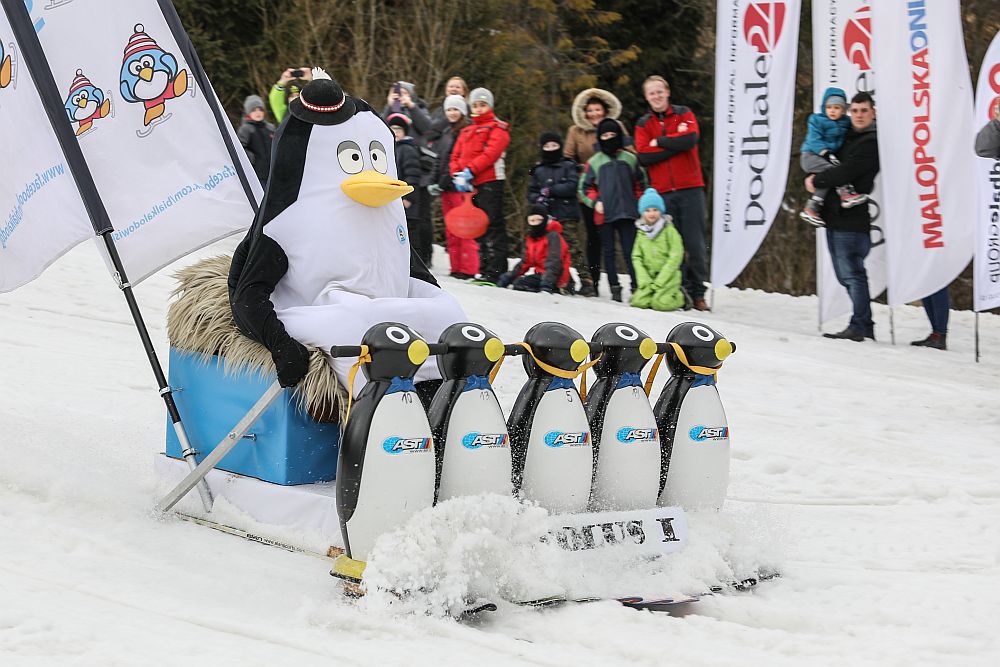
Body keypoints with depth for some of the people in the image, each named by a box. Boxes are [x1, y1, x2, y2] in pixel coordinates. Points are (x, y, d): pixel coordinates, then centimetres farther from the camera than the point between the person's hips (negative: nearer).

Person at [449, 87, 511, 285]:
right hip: (471, 186, 8)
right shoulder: (466, 132, 23)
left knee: (492, 226, -11)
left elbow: (490, 153, -14)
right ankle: (484, 269, 15)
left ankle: (496, 272, -14)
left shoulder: (497, 128, 1)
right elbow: (456, 155, 16)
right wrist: (457, 175, -3)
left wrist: (469, 172, -19)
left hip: (490, 183, -8)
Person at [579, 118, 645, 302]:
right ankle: (614, 288, 7)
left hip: (627, 212, -1)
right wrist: (595, 202, -3)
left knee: (630, 251, -4)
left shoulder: (630, 159, 10)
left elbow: (640, 183, 17)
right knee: (609, 252, 3)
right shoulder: (594, 162, 8)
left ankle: (636, 286, -4)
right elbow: (585, 186, 11)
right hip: (605, 215, 1)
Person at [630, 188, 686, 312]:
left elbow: (676, 256, -11)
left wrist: (659, 281, -14)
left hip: (668, 277, -4)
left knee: (660, 304, -24)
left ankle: (680, 297, 7)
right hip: (648, 276, 4)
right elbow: (637, 257, 7)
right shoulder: (641, 233, 8)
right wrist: (644, 280, -8)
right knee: (639, 301, -18)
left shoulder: (669, 230, -6)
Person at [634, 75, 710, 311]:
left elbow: (689, 139, -13)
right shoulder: (643, 124, 11)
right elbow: (644, 156, -5)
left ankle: (698, 293, 3)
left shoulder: (684, 114, 7)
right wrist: (674, 146, -9)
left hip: (690, 189, -1)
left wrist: (660, 142, -5)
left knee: (696, 244, -4)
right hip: (663, 192, 2)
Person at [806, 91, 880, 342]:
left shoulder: (871, 143, -8)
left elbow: (845, 172, -16)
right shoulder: (848, 136, 19)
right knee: (845, 274, 11)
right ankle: (866, 326, 16)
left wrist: (817, 181, -4)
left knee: (852, 272, -11)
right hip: (835, 215, 9)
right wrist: (817, 178, 10)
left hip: (852, 217, -9)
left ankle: (858, 326, -11)